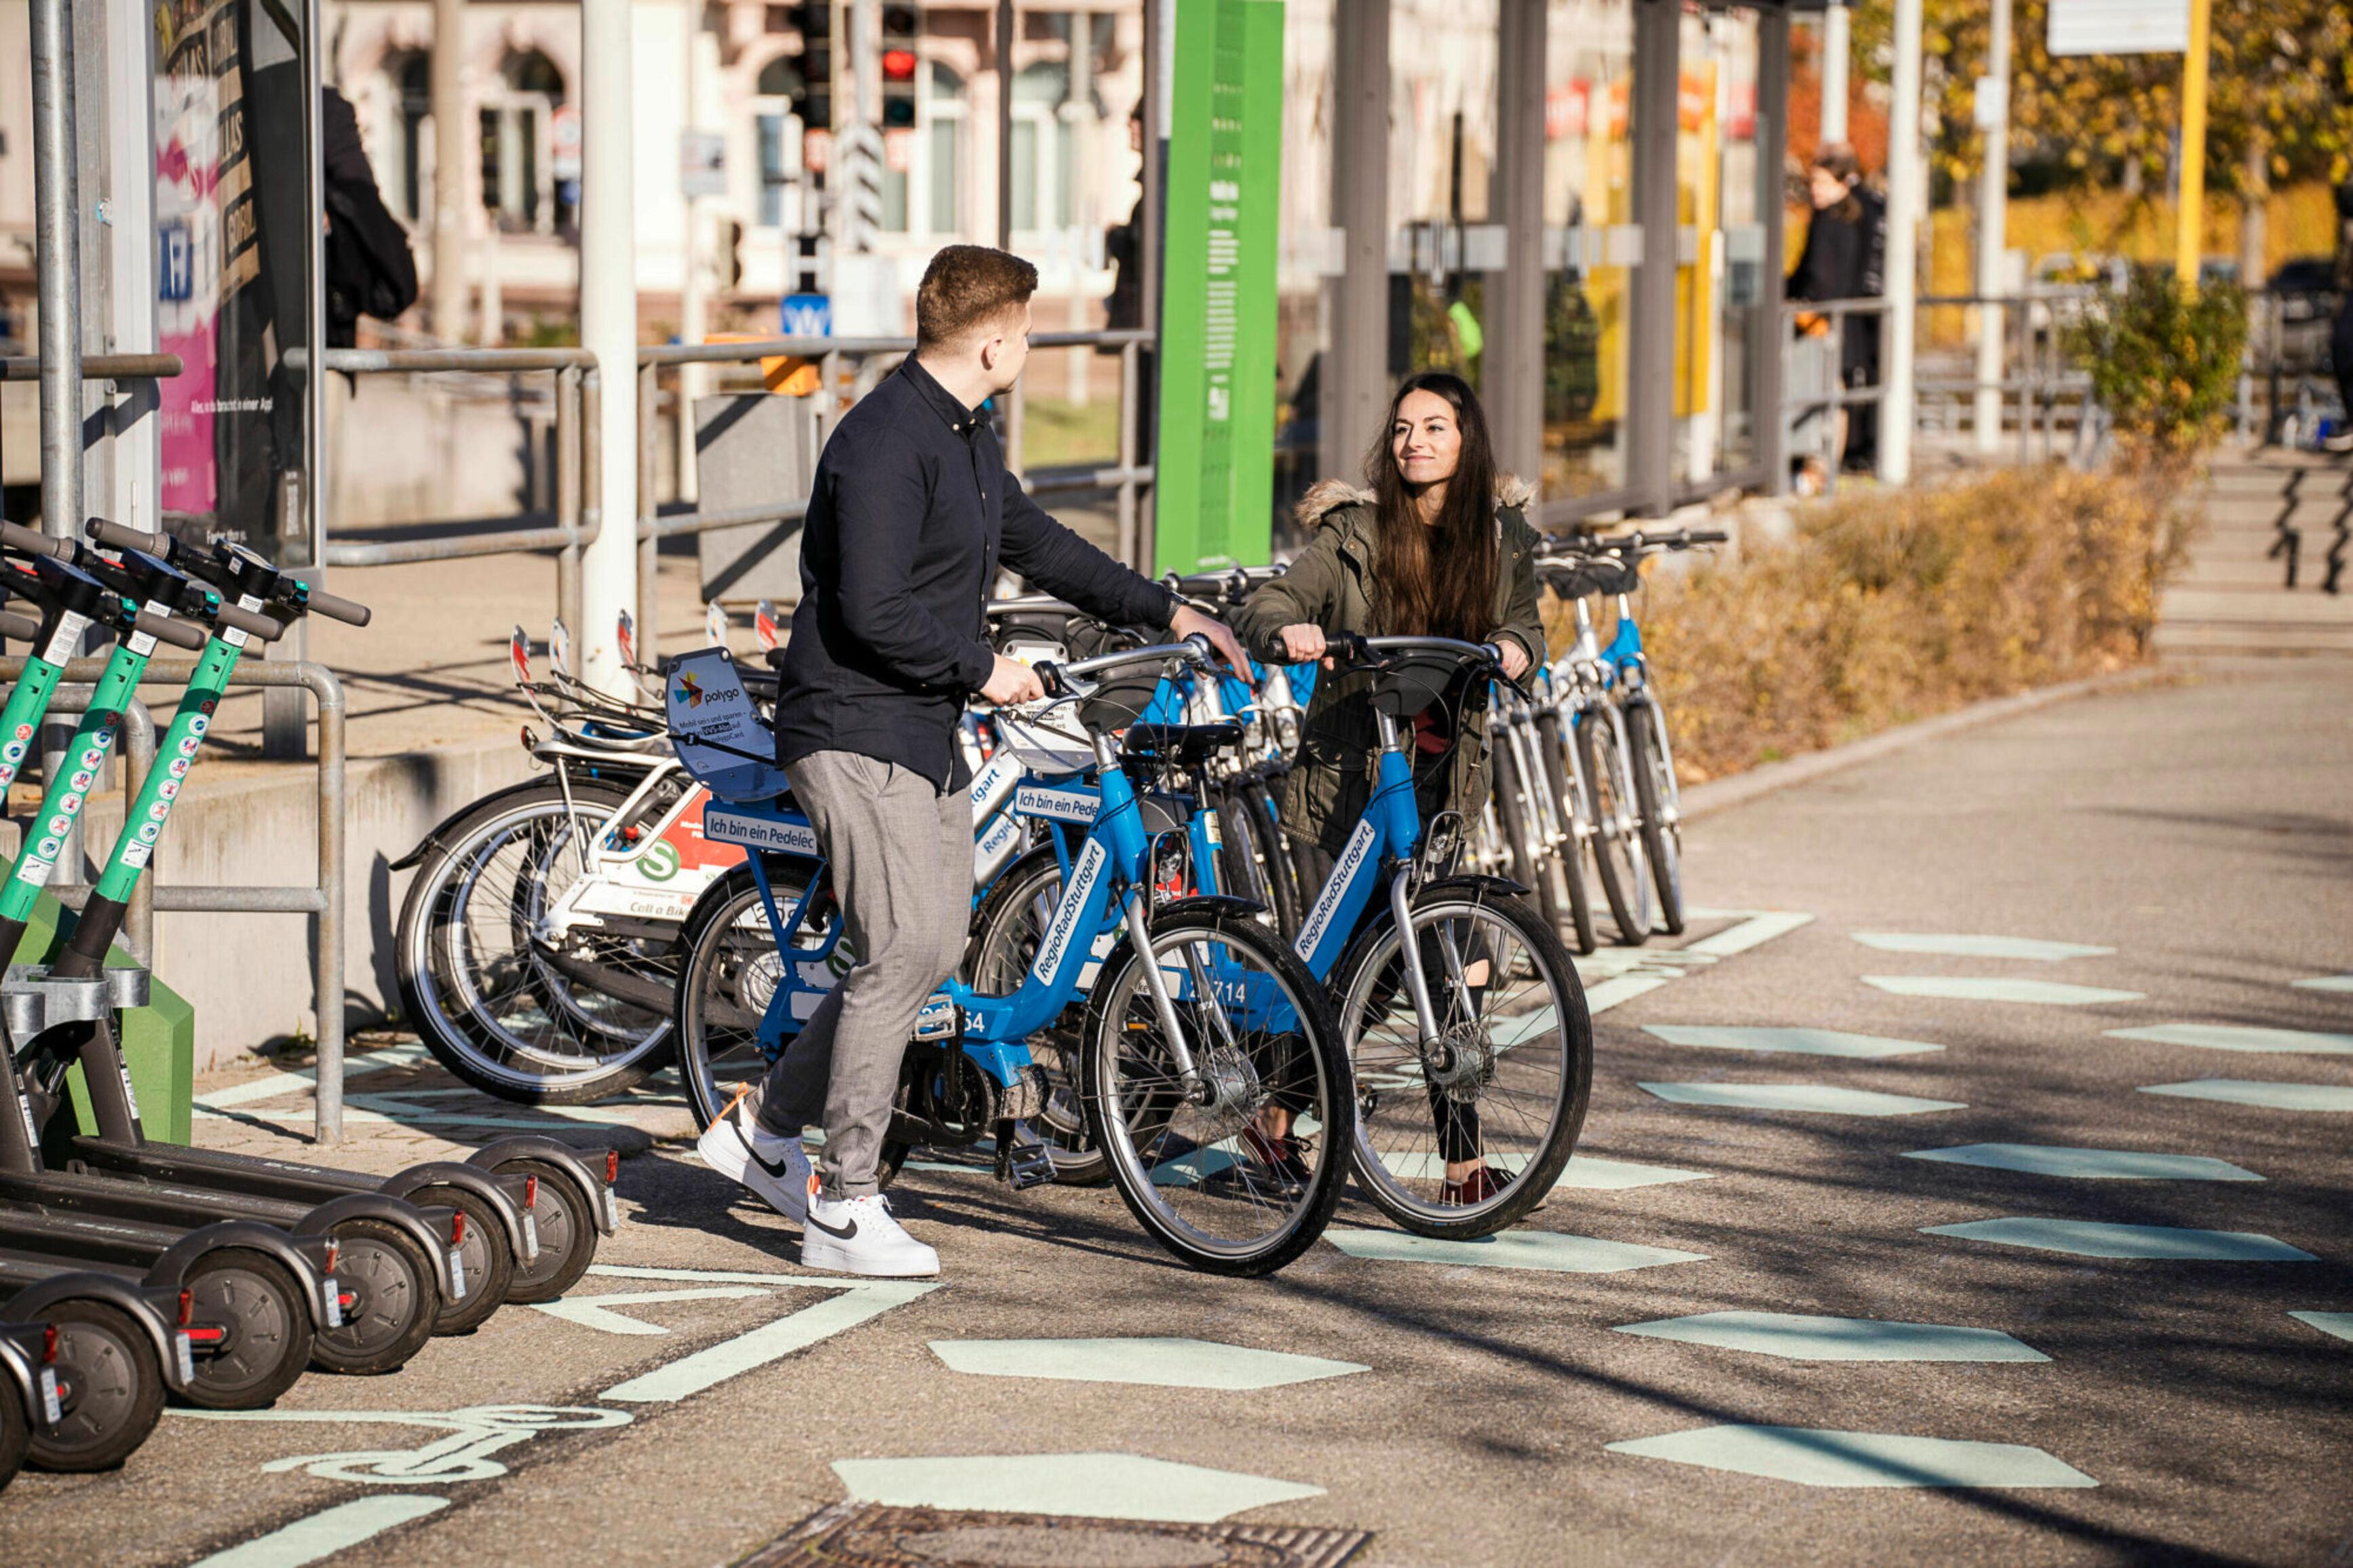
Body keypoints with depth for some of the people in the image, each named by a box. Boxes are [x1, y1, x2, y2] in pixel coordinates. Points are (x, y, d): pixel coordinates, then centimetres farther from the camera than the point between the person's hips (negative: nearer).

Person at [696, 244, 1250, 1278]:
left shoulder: (966, 436, 15)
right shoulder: (886, 443, -19)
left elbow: (1034, 542, 27)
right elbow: (872, 610, -25)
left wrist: (1166, 612, 24)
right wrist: (981, 668, -14)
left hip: (925, 736, 10)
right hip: (854, 731, -10)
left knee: (932, 951, 10)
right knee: (903, 952, -15)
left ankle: (765, 1128, 22)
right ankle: (844, 1210, -10)